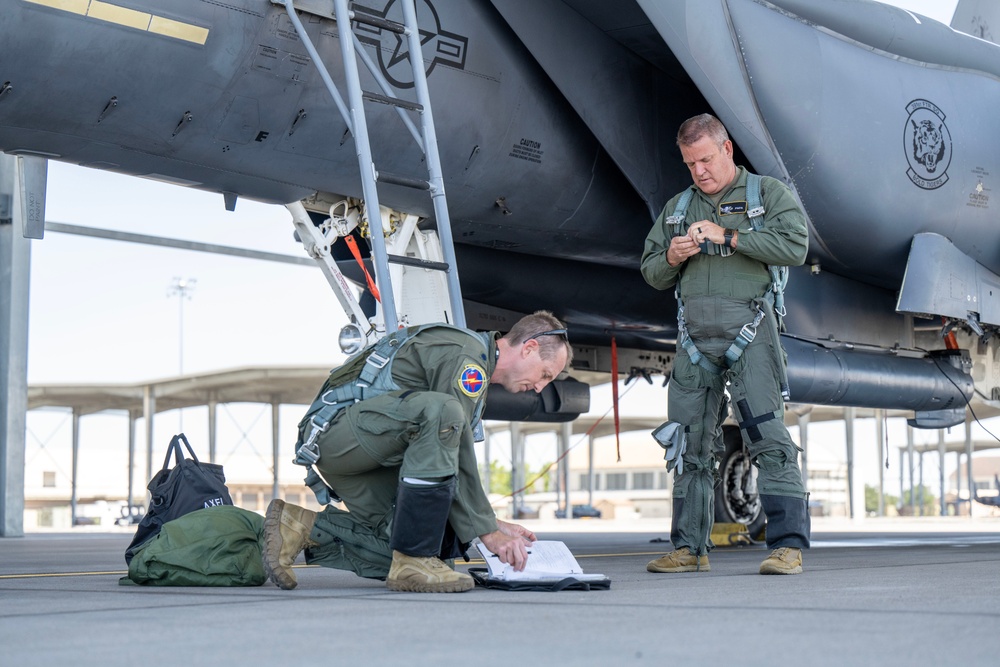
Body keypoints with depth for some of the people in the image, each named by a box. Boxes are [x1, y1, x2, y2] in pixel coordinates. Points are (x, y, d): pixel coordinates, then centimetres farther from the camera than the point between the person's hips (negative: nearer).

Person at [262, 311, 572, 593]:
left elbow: (457, 458, 21)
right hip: (337, 427, -10)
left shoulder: (473, 361, 19)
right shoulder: (465, 356, -14)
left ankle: (300, 527, 3)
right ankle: (413, 562, -28)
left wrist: (491, 521, 13)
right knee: (439, 412, -34)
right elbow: (457, 456, -19)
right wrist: (486, 530, -15)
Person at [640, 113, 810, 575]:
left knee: (767, 436, -12)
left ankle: (788, 546, -10)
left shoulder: (768, 193, 9)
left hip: (748, 330, -4)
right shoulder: (677, 208, 22)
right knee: (689, 445, 5)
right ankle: (689, 548, 11)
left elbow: (794, 246, -8)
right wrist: (671, 257, -1)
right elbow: (651, 273, 22)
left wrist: (728, 237, -12)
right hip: (694, 334, 5)